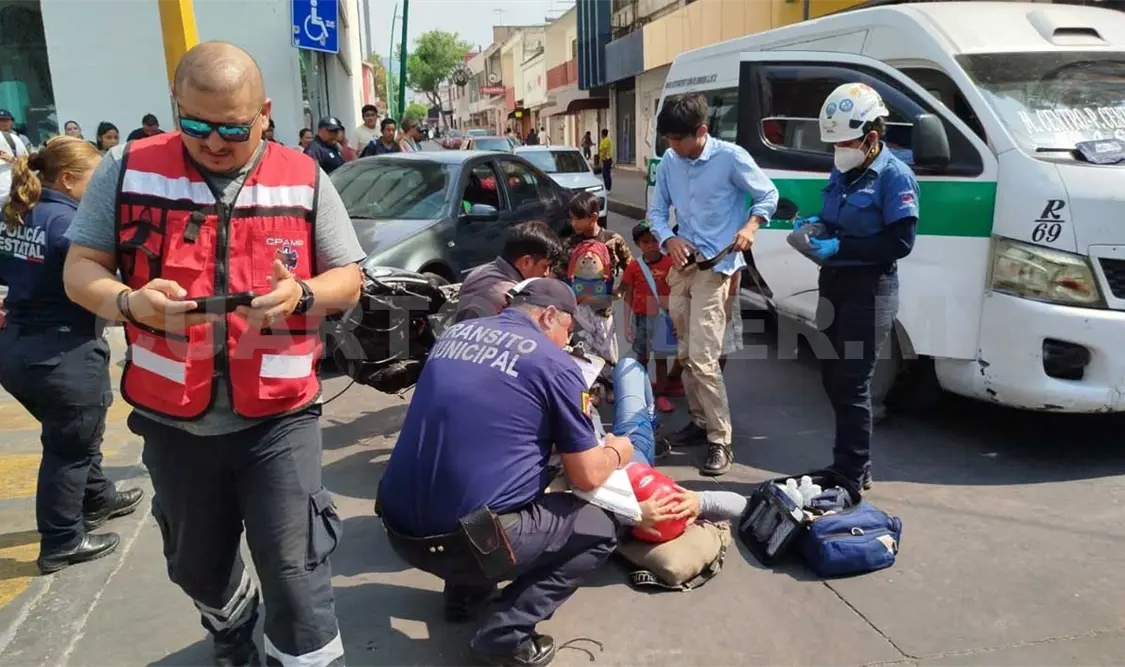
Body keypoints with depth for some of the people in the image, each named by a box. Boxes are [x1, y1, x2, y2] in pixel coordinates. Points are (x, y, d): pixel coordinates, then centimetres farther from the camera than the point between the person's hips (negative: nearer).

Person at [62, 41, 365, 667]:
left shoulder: (304, 180, -2)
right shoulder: (128, 169, -1)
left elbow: (349, 281, 2)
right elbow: (81, 269, 2)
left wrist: (301, 294, -21)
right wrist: (130, 302, -20)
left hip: (279, 416, -2)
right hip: (172, 419, 3)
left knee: (294, 570, -3)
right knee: (197, 565, 23)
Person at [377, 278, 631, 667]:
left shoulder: (454, 334, 13)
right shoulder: (555, 364, -5)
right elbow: (588, 476, 0)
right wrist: (616, 453, 22)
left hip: (399, 528, 7)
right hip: (468, 538, -7)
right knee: (601, 528, 13)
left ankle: (463, 591, 29)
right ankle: (505, 633, 2)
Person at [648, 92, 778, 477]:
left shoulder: (731, 157, -10)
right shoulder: (669, 162, 5)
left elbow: (768, 195, 0)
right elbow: (656, 211, 10)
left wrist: (751, 226, -18)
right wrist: (669, 239, -10)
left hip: (715, 267, -6)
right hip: (682, 265, 6)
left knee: (702, 357, -13)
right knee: (686, 355, 13)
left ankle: (721, 442, -4)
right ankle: (700, 422, 30)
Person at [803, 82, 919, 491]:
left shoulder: (894, 175, -12)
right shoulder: (841, 171, 11)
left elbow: (901, 242, -18)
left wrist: (840, 247, -21)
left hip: (870, 289, -8)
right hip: (834, 282, 8)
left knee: (852, 382, -5)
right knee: (833, 376, 14)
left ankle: (852, 473, 7)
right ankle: (849, 463, 28)